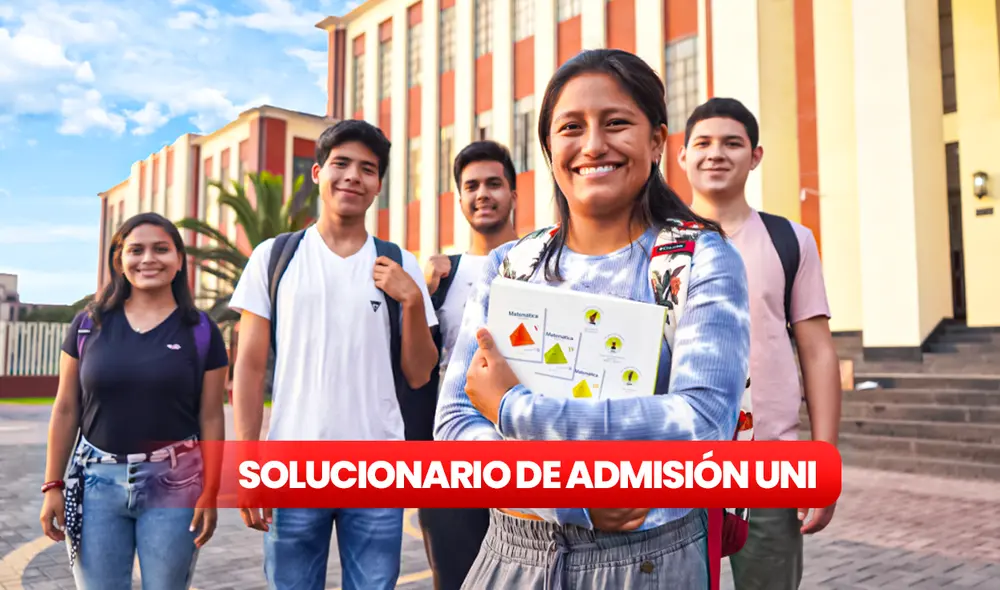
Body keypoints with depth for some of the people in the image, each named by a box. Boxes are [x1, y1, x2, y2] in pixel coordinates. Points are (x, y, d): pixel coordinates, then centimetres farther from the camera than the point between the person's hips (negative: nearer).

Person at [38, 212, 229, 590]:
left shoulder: (201, 331, -1)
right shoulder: (89, 324, 4)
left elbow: (211, 418, -1)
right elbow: (66, 410, 7)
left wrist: (210, 494, -5)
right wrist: (53, 484, 4)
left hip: (173, 483, -1)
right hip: (97, 479, 2)